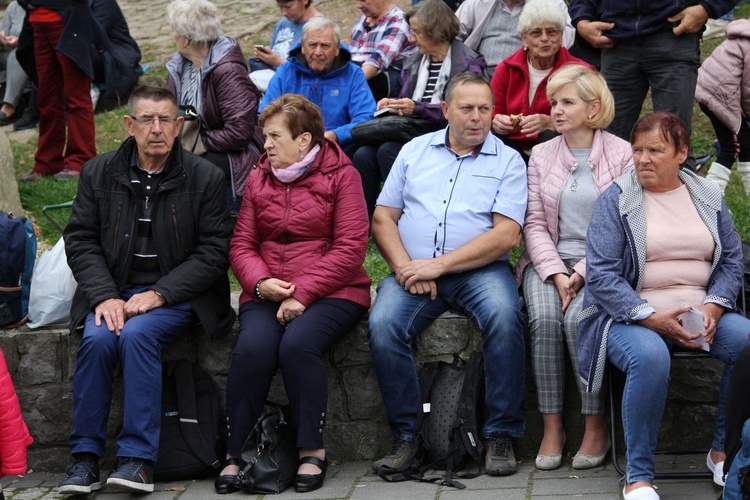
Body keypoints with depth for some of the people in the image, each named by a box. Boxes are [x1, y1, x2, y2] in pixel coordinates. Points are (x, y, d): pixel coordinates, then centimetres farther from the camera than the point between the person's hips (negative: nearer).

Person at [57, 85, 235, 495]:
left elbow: (214, 252, -5)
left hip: (177, 294, -2)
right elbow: (80, 241, 4)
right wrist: (104, 296, -13)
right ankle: (85, 457, -18)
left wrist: (158, 294, -16)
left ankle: (138, 459, -27)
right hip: (114, 290, 2)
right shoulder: (98, 173, 7)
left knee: (137, 334, -31)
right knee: (97, 338, -28)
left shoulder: (204, 177, -1)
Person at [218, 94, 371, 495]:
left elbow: (350, 247, -8)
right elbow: (242, 244, 12)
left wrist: (303, 293, -16)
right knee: (252, 348, -27)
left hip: (330, 292, -3)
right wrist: (260, 282, -10)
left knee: (297, 345, -32)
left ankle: (312, 451, -16)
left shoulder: (340, 175, 0)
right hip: (267, 293, 4)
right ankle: (234, 453, -16)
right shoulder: (259, 178, 15)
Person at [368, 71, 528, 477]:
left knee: (504, 316, -33)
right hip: (413, 270, 2)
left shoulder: (508, 161, 6)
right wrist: (404, 267, -7)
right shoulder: (415, 151, 16)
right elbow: (382, 218, 12)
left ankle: (501, 435, -21)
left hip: (479, 270, -2)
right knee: (382, 324, -27)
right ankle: (404, 436, -16)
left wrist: (438, 265, -14)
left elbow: (505, 235, -7)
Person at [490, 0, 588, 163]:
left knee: (551, 137, -33)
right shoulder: (506, 69, 6)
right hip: (513, 149, 2)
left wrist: (550, 123, -27)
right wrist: (496, 124, -19)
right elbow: (491, 118, 7)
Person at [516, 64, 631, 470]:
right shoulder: (541, 155, 12)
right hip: (548, 261, 3)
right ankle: (552, 427, -20)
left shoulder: (622, 155, 1)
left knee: (580, 318, -31)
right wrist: (556, 273, -10)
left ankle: (596, 427, -18)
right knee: (544, 319, -27)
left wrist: (581, 273, -15)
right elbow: (534, 222, 6)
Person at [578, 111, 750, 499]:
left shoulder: (709, 198, 14)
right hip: (631, 317, -4)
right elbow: (600, 274, -7)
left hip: (701, 314, 4)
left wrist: (713, 307, -6)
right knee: (650, 355, -37)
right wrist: (652, 318, -17)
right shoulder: (615, 201, 1)